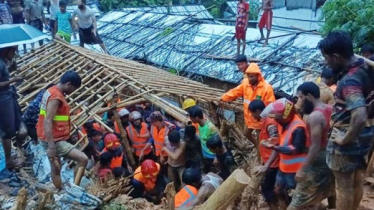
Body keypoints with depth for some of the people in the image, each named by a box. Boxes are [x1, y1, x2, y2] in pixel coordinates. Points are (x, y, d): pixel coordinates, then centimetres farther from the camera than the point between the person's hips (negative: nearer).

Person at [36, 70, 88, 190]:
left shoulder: (52, 91, 11)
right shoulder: (56, 97, -20)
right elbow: (47, 122, -27)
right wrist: (51, 146, -29)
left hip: (53, 138, 11)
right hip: (54, 140, -11)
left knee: (56, 168, 18)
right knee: (83, 159, -14)